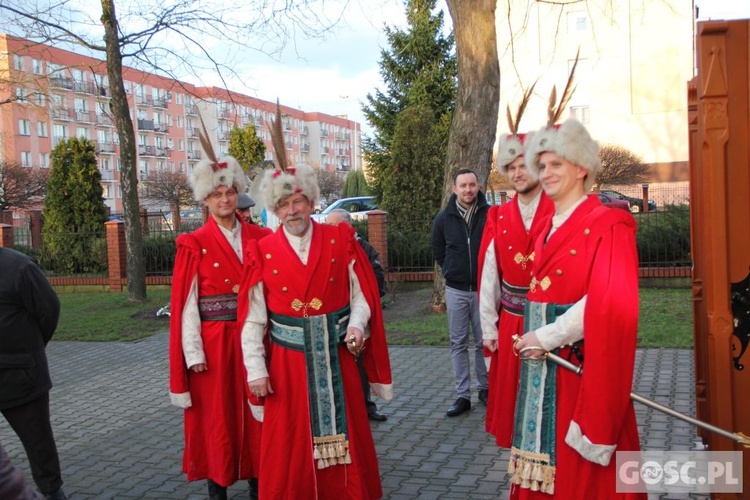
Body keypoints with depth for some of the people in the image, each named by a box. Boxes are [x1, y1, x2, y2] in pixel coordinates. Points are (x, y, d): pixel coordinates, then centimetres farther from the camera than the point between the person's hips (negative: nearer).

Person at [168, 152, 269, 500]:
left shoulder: (260, 238, 5)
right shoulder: (194, 245, -4)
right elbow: (186, 304, -7)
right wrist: (194, 353, -11)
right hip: (215, 343, -3)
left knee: (256, 413, 11)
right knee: (217, 416, 7)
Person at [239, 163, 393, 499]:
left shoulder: (340, 240, -1)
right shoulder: (264, 253, -3)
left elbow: (361, 293, 3)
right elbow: (253, 320, -4)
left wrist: (356, 325, -16)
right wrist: (256, 370, -8)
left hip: (336, 356, 1)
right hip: (288, 361, -1)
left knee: (345, 437, 13)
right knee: (289, 447, 9)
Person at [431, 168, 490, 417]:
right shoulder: (443, 218, 0)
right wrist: (451, 272, 11)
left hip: (484, 288, -2)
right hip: (456, 290, 2)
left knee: (484, 341, 7)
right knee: (459, 343, 6)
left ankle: (484, 388, 23)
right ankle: (462, 395, 13)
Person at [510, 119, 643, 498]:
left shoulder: (609, 225, -10)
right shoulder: (547, 227, 14)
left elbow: (612, 303, -19)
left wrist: (549, 337, -17)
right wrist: (535, 337, 5)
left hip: (581, 367, -7)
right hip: (542, 366, 7)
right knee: (544, 462, 13)